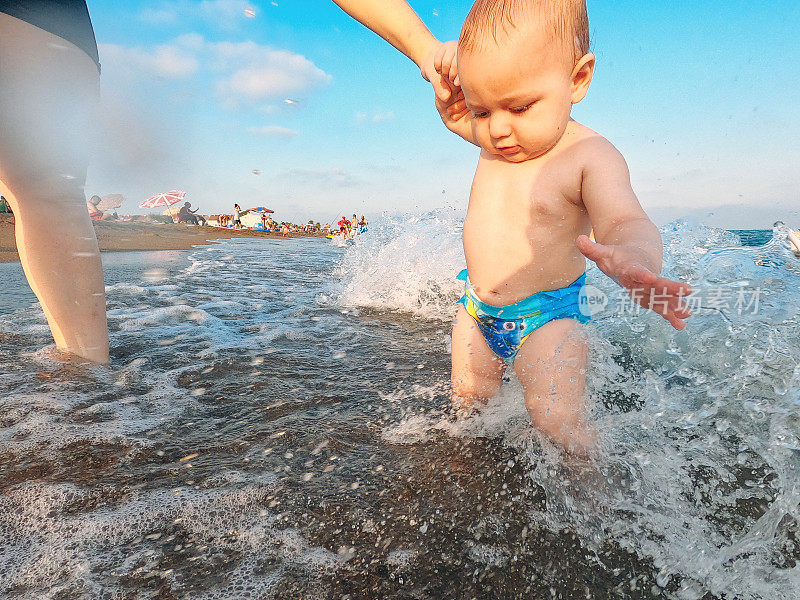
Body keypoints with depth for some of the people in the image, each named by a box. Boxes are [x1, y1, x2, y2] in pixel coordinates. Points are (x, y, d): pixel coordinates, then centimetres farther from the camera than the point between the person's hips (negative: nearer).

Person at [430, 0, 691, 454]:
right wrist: (447, 74, -3)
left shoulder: (590, 156, -17)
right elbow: (451, 112, 20)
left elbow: (623, 220, -30)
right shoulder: (491, 136, 0)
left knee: (557, 423, -15)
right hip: (477, 310, 6)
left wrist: (637, 259, -54)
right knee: (467, 400, 15)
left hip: (547, 317, -5)